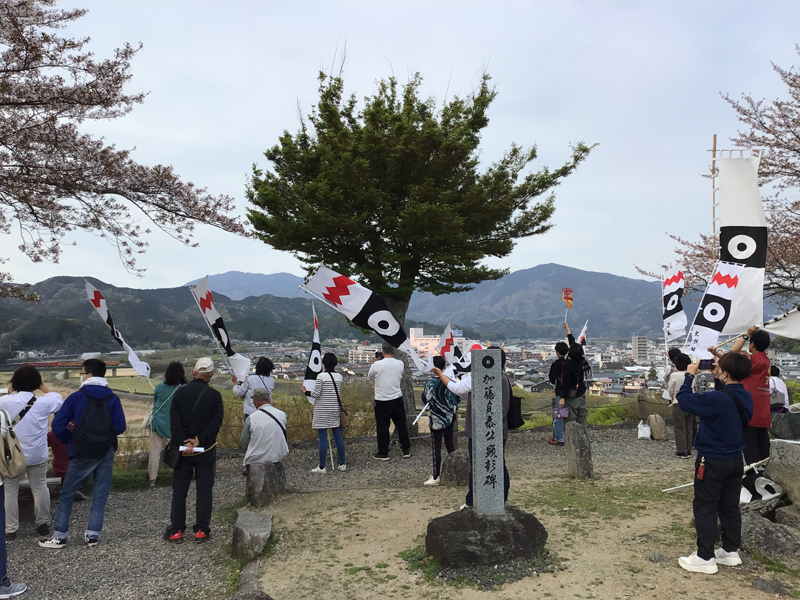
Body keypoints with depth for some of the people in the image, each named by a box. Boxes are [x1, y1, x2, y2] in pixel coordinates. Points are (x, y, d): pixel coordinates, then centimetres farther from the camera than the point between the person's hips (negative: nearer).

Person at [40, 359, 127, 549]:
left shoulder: (76, 397, -7)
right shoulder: (113, 399, -2)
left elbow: (58, 424, -9)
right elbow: (120, 426, -6)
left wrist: (68, 440, 9)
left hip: (82, 454, -2)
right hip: (106, 453, 2)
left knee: (67, 494, 11)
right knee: (100, 495, 10)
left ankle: (60, 536, 13)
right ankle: (93, 534, 10)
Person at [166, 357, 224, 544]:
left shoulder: (180, 393, 0)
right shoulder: (214, 395, -5)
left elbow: (174, 420, -9)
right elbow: (217, 421, -15)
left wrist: (184, 443, -14)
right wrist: (199, 440, -14)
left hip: (182, 450, 2)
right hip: (205, 450, -1)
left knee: (179, 490, 11)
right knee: (204, 490, 7)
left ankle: (176, 531, 14)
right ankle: (201, 530, 10)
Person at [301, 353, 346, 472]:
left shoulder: (321, 376, -12)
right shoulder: (339, 377, 4)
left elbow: (316, 394, -12)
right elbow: (339, 394, 10)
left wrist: (305, 391, 4)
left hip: (322, 410, -5)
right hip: (335, 409, 5)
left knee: (323, 438, -1)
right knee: (338, 436, 11)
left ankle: (322, 467, 4)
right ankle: (342, 464, 16)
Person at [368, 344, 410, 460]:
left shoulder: (377, 364, -14)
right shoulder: (400, 364, -4)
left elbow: (370, 376, 5)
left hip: (381, 401, -3)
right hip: (397, 399, 3)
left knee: (382, 427, 6)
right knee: (401, 425, 13)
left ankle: (383, 453, 13)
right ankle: (406, 450, 21)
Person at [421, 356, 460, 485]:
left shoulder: (431, 382, -16)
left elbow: (425, 399, -9)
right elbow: (457, 398, 4)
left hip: (437, 419, -5)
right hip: (450, 417, 5)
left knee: (436, 447, 0)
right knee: (450, 444, 15)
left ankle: (435, 477, 4)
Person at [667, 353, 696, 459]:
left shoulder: (674, 375, -14)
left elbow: (670, 390, -7)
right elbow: (693, 389, 8)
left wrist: (672, 398, 13)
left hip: (679, 404, -5)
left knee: (680, 429, 4)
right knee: (689, 429, 13)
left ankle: (682, 451, 8)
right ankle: (688, 450, 20)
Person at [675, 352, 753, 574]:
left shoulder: (717, 399, -27)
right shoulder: (745, 397, -1)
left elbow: (684, 399, -19)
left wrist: (689, 376, -8)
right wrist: (716, 379, 8)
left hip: (712, 462, -8)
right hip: (735, 460, 8)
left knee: (705, 508, 2)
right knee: (730, 506, 17)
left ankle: (705, 558, 6)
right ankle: (731, 551, 28)